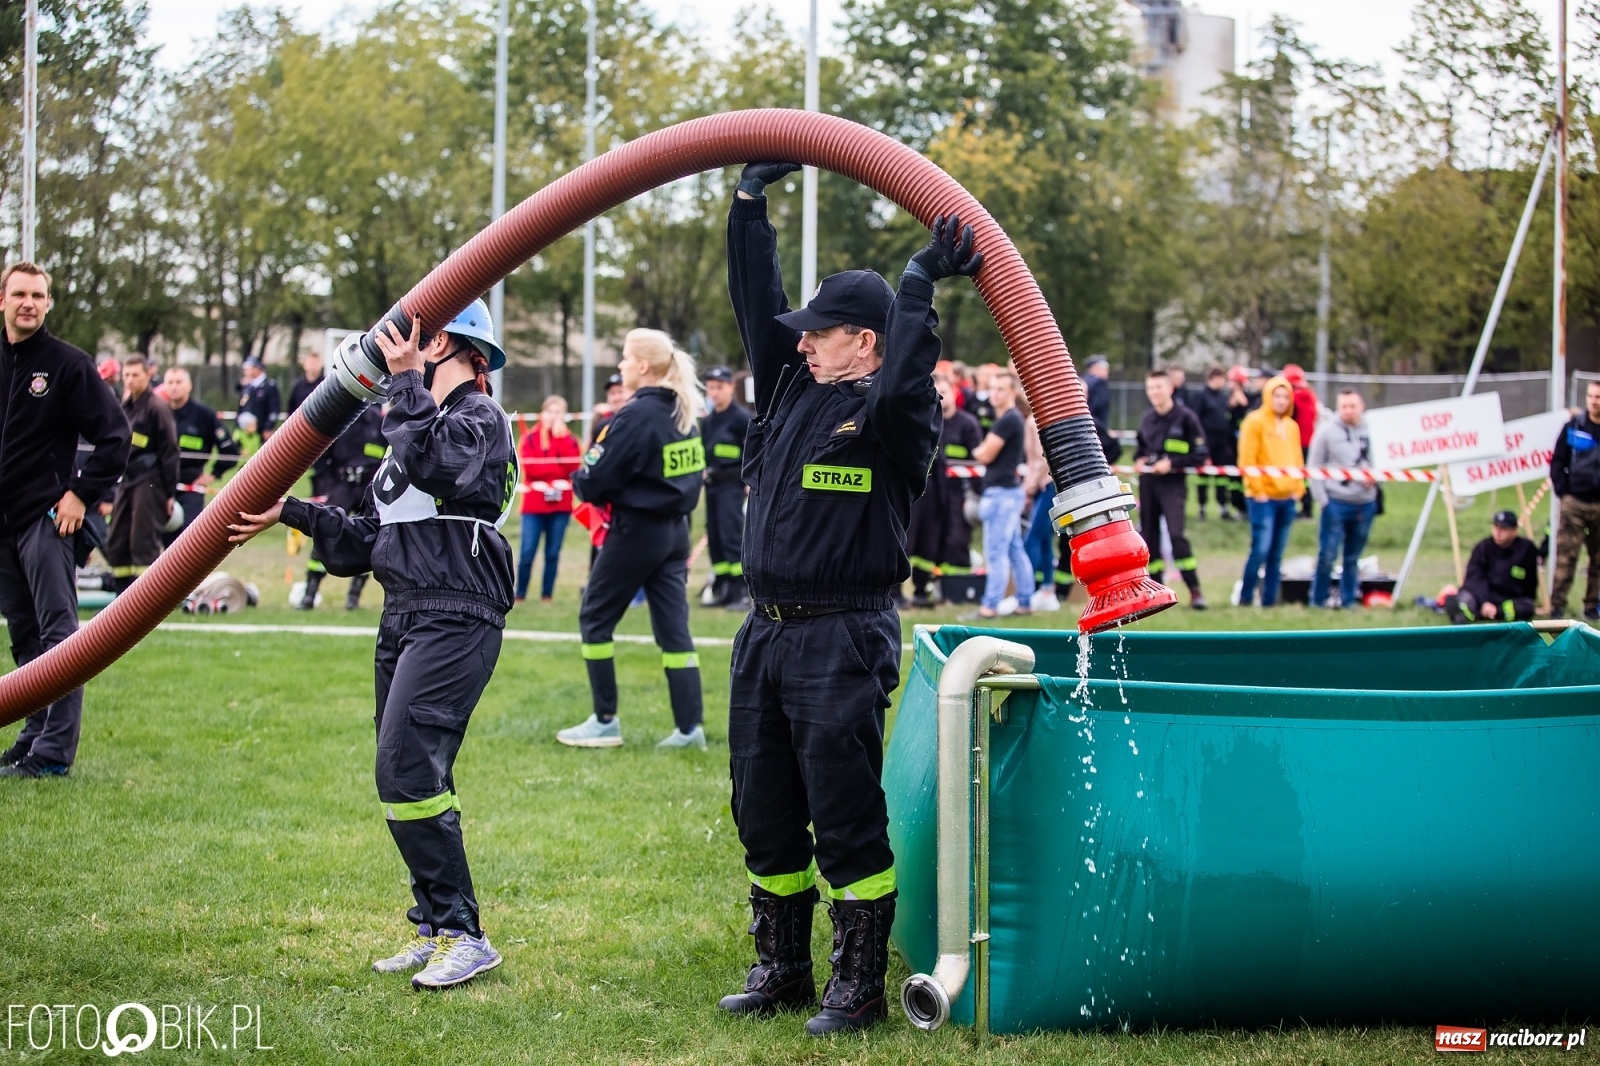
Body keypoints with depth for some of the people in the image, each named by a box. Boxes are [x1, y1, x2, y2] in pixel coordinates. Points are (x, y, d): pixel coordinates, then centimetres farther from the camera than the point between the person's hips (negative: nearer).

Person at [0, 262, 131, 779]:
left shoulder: (68, 364, -5)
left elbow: (115, 435, -6)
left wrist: (82, 494, -10)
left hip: (47, 518, -6)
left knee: (57, 632, -7)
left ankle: (54, 751, -9)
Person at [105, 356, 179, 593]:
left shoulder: (157, 407, -8)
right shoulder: (125, 407, 15)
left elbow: (169, 452, -9)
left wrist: (169, 493, -11)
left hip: (150, 483, -8)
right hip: (127, 481, 8)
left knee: (144, 542, -9)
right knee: (116, 543, 7)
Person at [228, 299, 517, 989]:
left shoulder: (480, 419, -4)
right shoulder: (414, 427, 23)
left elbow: (434, 465, -27)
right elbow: (366, 539, 22)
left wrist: (407, 382, -18)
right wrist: (292, 513, 12)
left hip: (455, 619, -10)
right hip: (403, 620, 10)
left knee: (408, 772, -18)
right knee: (407, 777, 9)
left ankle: (463, 935, -15)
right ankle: (433, 929, 17)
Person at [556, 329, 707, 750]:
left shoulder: (635, 416, -17)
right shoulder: (685, 414, 7)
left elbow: (594, 480, -17)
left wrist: (578, 481, 5)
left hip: (636, 530, -7)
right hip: (676, 530, 7)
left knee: (595, 617, 8)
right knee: (673, 627, 7)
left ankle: (605, 722, 10)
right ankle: (690, 726, 1)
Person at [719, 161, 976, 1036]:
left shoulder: (892, 412, -8)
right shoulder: (792, 383, 12)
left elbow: (900, 387, -30)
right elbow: (756, 304, 15)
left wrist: (919, 286, -24)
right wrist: (750, 202, 14)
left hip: (843, 643, -8)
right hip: (765, 634, 8)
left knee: (846, 821, -4)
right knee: (765, 815, 13)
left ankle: (858, 986, 4)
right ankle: (781, 970, 24)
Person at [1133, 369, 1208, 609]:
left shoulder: (1185, 418, -7)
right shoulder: (1147, 420, 11)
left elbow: (1200, 455, -7)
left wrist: (1172, 463, -17)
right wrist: (1138, 461, 4)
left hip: (1172, 483, -6)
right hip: (1147, 483, 6)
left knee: (1176, 535, -19)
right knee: (1149, 536, 7)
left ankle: (1195, 590, -14)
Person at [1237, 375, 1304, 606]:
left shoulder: (1292, 426, 15)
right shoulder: (1255, 422, -4)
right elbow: (1247, 459, -9)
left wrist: (1298, 488, 8)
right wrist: (1257, 488, -12)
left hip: (1287, 498, 6)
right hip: (1263, 497, -6)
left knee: (1277, 554, 6)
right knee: (1261, 549, -13)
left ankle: (1270, 601, 10)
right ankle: (1245, 599, -5)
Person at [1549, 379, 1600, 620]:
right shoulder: (1574, 427, 0)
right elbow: (1557, 462, 6)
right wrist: (1562, 491, -1)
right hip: (1575, 503, -1)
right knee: (1565, 557, -4)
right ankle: (1557, 606, -1)